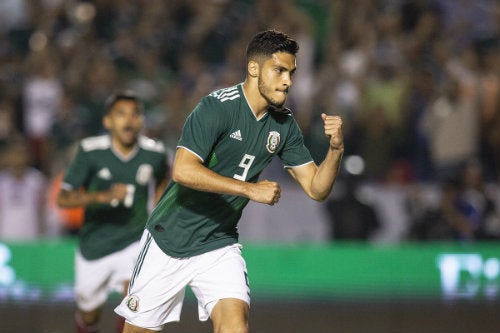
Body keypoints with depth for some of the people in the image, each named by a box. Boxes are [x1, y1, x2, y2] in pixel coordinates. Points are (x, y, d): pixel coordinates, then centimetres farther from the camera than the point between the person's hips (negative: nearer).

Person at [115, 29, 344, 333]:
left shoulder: (284, 124, 0)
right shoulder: (218, 106, -19)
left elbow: (316, 188, 3)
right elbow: (183, 171, -30)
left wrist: (336, 149, -16)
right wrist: (250, 189, -30)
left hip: (219, 245, 4)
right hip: (170, 239, -4)